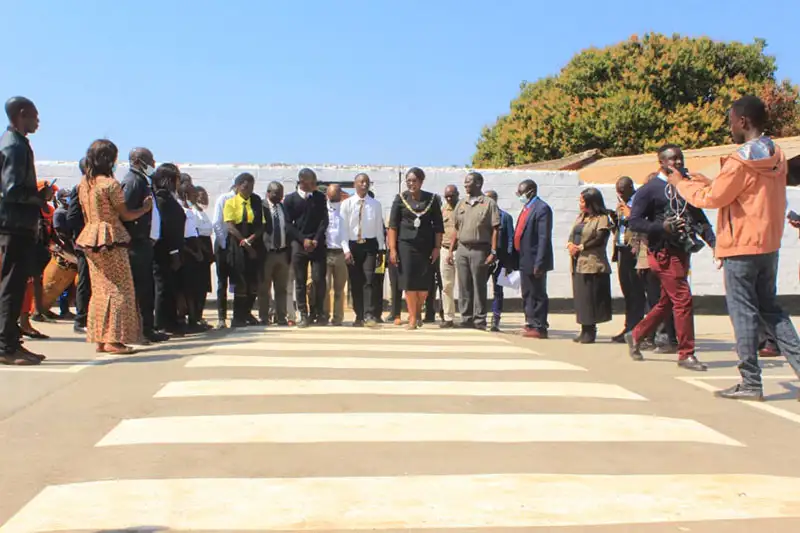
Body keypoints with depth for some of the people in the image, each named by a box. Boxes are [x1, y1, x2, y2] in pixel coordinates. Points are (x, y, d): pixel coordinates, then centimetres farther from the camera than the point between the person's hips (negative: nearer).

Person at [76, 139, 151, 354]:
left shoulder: (83, 183, 9)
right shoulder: (110, 184, -13)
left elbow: (86, 214, 14)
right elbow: (125, 215, -8)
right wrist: (145, 207, 5)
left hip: (90, 238, 8)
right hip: (111, 239, -7)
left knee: (100, 288, 12)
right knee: (119, 289, -1)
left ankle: (100, 339, 14)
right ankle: (114, 339, -4)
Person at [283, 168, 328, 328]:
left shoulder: (320, 197, 7)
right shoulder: (290, 199, 4)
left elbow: (324, 220, 3)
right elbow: (288, 224, 1)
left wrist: (316, 240, -8)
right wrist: (303, 240, -8)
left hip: (318, 244, 1)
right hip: (299, 244, 0)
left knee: (319, 279, -5)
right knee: (300, 282, 0)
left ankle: (317, 313, 7)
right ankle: (304, 315, 5)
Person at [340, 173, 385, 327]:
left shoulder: (375, 204, 2)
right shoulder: (346, 204, -1)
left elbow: (379, 228, 5)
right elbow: (343, 228, -3)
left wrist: (381, 248, 4)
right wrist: (346, 249, -10)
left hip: (370, 245, -1)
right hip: (353, 245, 1)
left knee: (369, 280, -11)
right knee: (355, 282, 6)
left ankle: (369, 315, -13)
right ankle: (359, 316, 14)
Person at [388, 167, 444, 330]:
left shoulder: (431, 199, 4)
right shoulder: (400, 198, 3)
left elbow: (438, 226, 5)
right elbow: (393, 225, 1)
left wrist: (437, 247, -2)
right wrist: (392, 249, -6)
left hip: (426, 246, 1)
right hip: (405, 245, -1)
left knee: (424, 285, 0)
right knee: (409, 283, -2)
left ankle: (418, 312, 26)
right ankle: (412, 319, 7)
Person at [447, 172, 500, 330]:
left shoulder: (489, 203, -3)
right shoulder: (461, 204, 14)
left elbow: (495, 230, -7)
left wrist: (493, 252, -14)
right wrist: (451, 250, 10)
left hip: (480, 250, -5)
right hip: (462, 249, 5)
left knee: (479, 287, -1)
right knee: (464, 287, 7)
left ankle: (479, 320, 5)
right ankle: (466, 319, 14)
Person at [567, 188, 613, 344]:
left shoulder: (602, 219, -6)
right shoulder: (580, 217, 19)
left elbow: (599, 239, -15)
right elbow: (572, 234, 13)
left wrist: (580, 247, -12)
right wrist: (570, 244, -8)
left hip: (593, 264, -8)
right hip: (578, 263, 8)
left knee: (591, 298, -6)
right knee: (580, 297, 8)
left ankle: (590, 331, 1)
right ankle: (585, 330, 14)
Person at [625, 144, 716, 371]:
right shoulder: (649, 189, -5)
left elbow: (700, 219, 15)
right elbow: (634, 222, -10)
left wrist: (713, 242, 1)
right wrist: (662, 227, -23)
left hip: (682, 252, 8)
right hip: (664, 252, -8)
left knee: (667, 302, 14)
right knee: (683, 299, -11)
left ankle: (635, 336, 30)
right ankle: (686, 354, -2)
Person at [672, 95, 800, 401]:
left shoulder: (740, 161, -16)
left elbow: (711, 199, -9)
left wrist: (681, 183, 6)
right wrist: (708, 182, 16)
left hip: (742, 247, -8)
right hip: (769, 244, 8)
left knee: (743, 312, -1)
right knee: (770, 309, 16)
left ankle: (751, 383, 4)